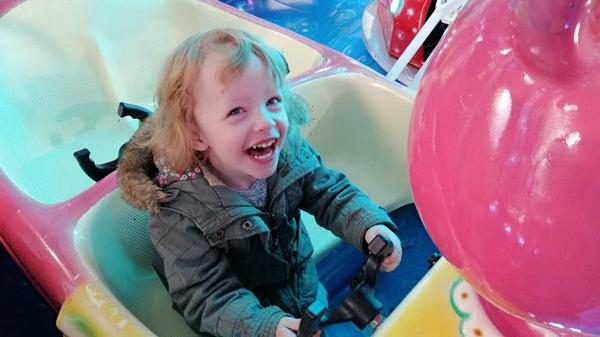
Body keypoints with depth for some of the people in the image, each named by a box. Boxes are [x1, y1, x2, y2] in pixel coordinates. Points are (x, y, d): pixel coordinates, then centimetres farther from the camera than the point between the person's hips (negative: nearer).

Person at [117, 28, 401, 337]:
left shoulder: (290, 152, -21)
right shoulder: (178, 214, -34)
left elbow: (331, 195, -7)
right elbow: (205, 297, -31)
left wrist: (371, 226, -25)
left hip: (307, 297, 3)